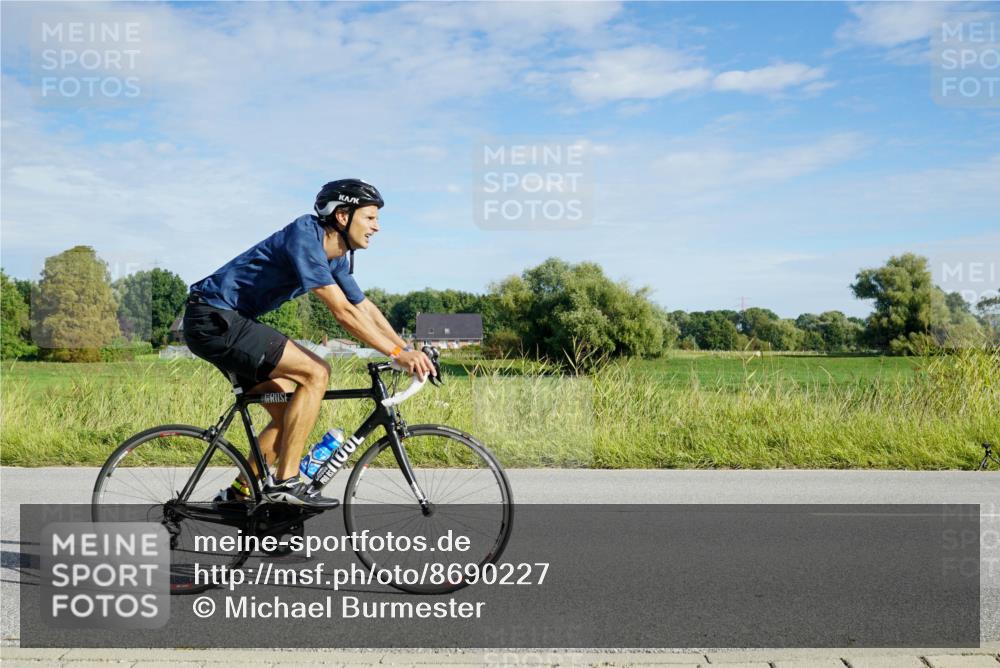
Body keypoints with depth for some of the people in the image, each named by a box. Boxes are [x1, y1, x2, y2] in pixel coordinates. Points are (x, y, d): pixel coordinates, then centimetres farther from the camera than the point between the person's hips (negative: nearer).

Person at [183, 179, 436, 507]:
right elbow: (343, 312, -27)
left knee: (288, 415, 7)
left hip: (226, 323, 10)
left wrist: (409, 350, 4)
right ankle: (285, 482, -13)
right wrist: (398, 353, -26)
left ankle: (236, 495, 17)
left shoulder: (336, 257, 8)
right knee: (316, 372, -18)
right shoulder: (304, 237, -21)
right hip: (214, 319, -10)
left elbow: (365, 308, 14)